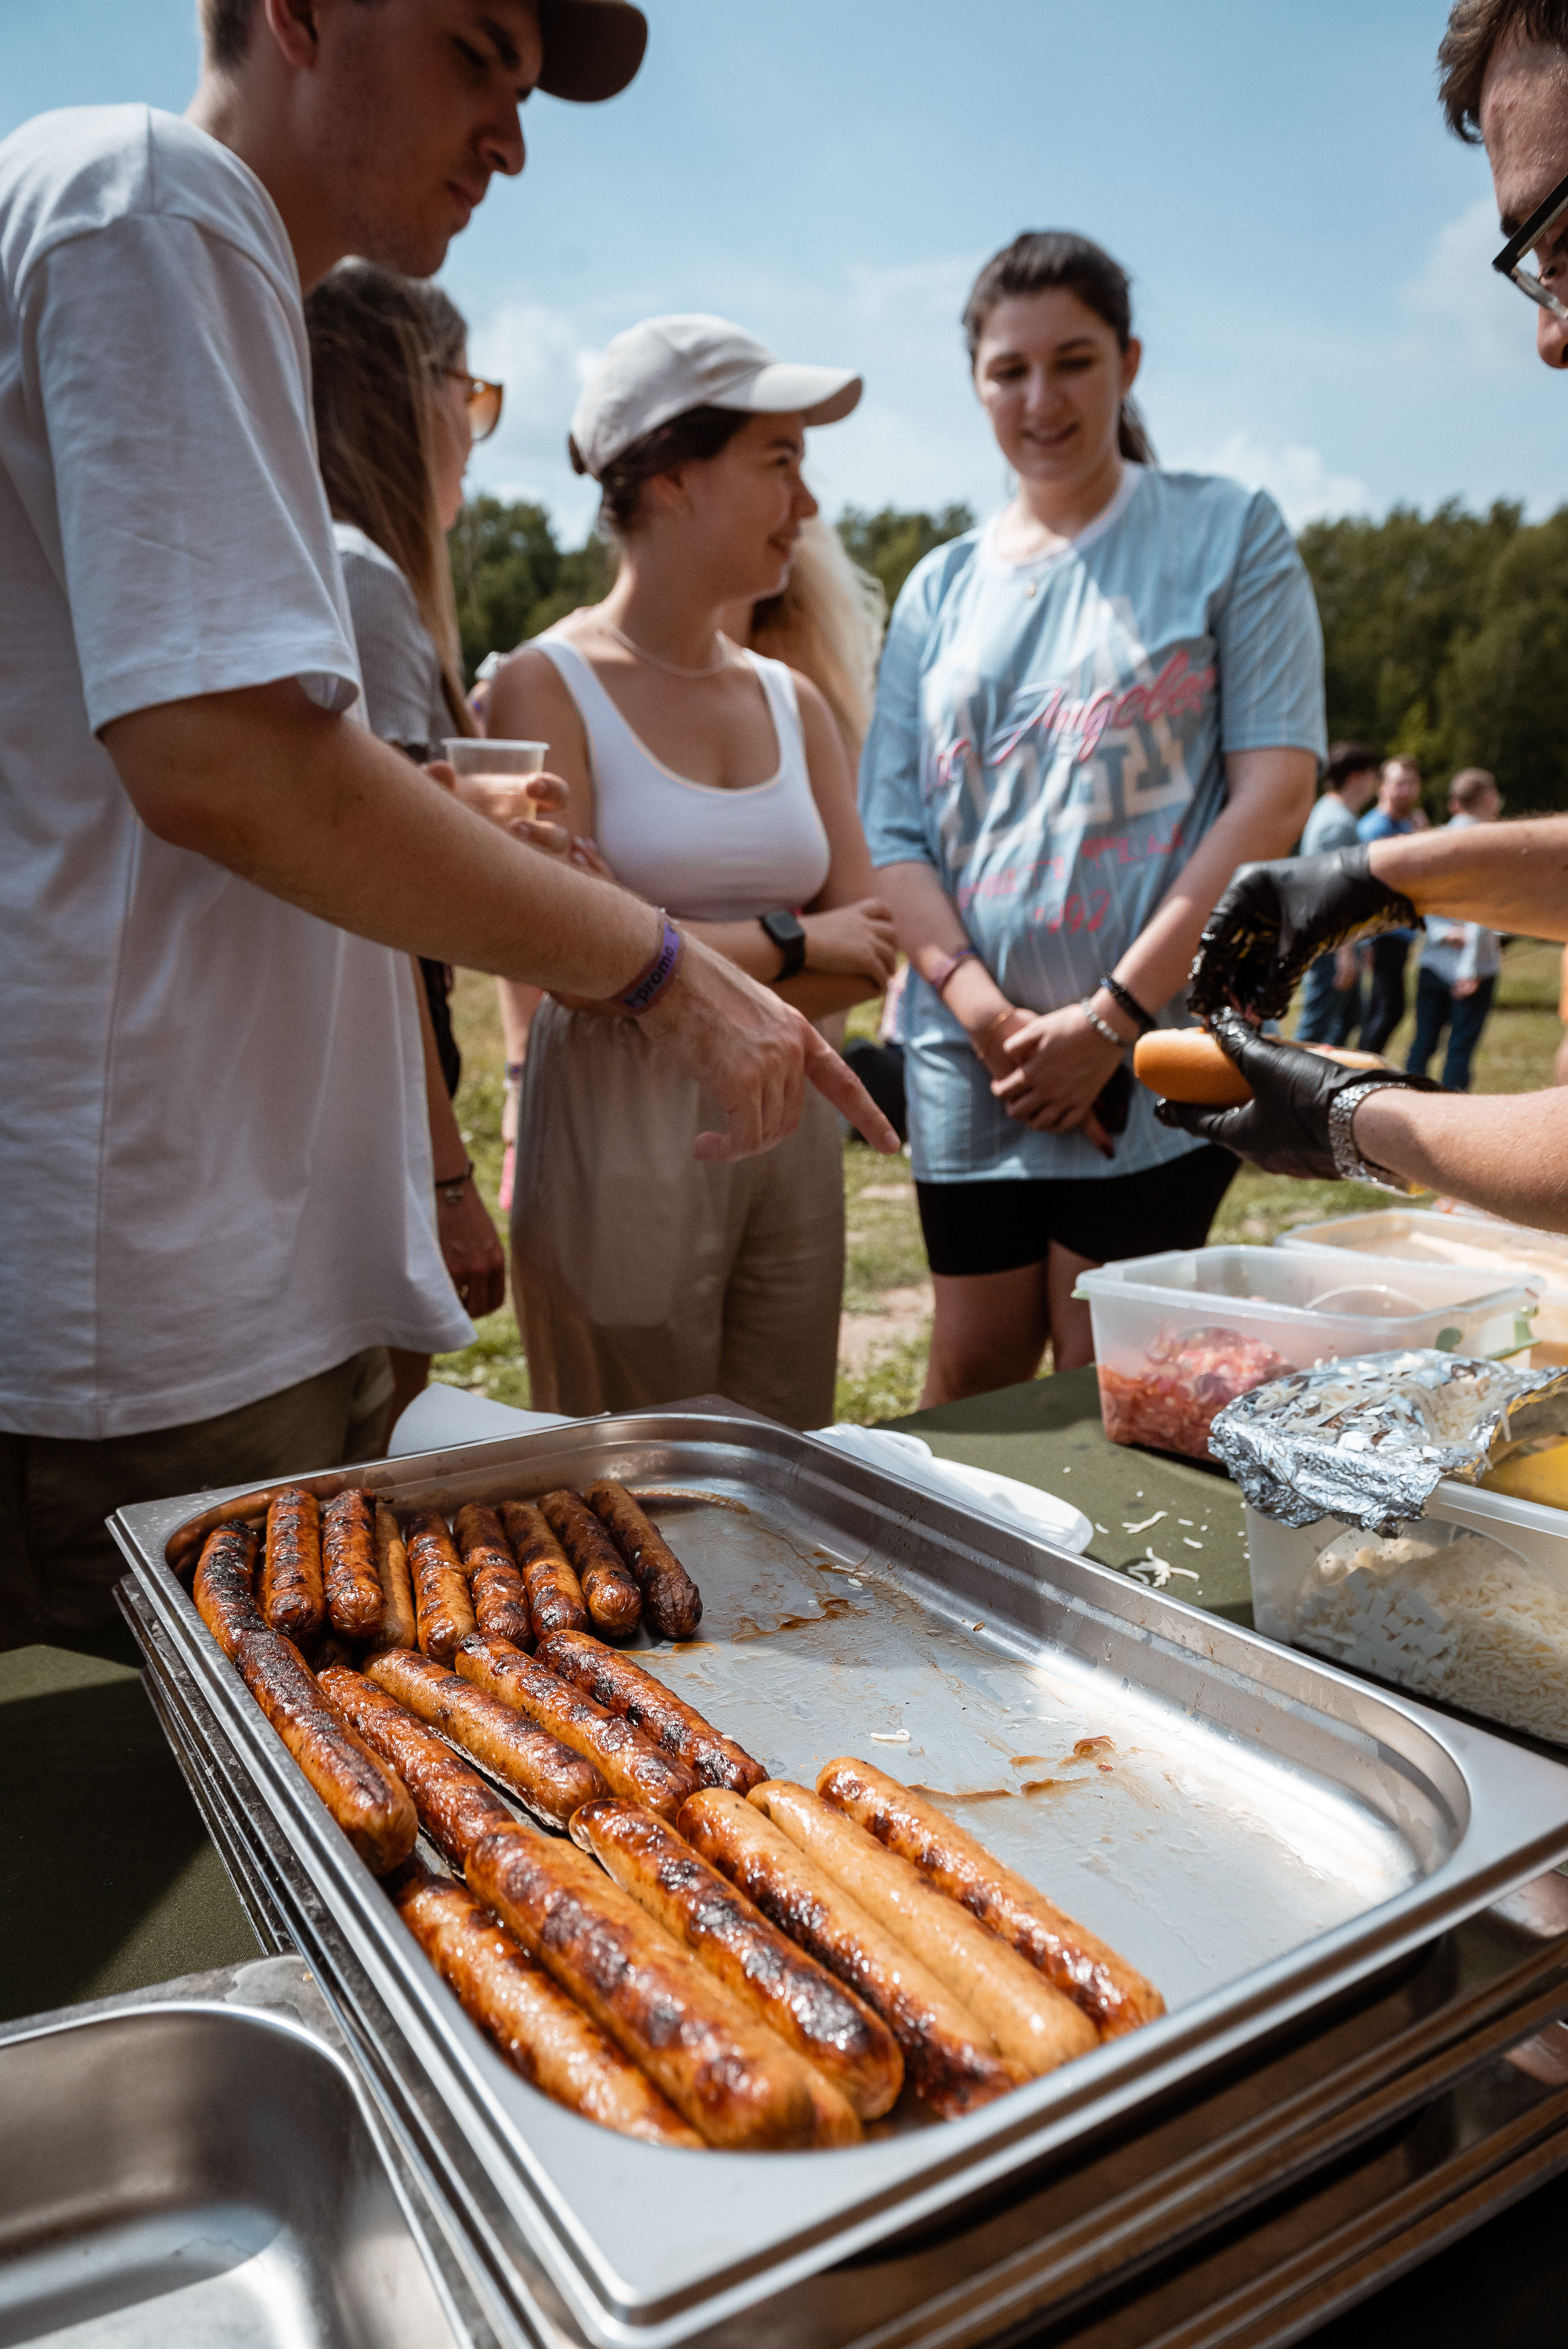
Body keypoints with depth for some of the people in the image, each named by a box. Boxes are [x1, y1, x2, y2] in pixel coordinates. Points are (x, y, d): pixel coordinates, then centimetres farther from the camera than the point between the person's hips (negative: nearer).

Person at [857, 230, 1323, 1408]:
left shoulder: (1227, 531, 5)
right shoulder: (941, 588, 14)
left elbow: (1276, 789, -5)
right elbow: (892, 833, 7)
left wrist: (1114, 1014, -12)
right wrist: (986, 1014, -9)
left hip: (1156, 1052, -3)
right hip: (970, 1058, 3)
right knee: (970, 1380, 9)